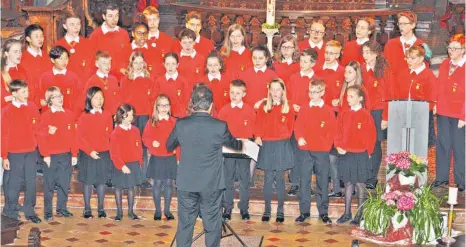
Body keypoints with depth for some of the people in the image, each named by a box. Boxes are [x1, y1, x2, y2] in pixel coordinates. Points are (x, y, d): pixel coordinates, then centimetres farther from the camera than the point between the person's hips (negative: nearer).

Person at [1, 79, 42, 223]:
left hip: (31, 152, 3)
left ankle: (29, 211, 16)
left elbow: (38, 127, 11)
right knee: (14, 182, 6)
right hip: (14, 153, -3)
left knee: (31, 182, 6)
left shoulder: (32, 107, 2)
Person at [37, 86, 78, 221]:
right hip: (51, 156, -3)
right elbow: (41, 137, -7)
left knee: (64, 184, 9)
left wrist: (74, 154, 2)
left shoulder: (69, 114, 5)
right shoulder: (45, 116, -4)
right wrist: (45, 154, -11)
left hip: (67, 156, 3)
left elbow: (73, 135, 5)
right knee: (49, 185, 4)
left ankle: (62, 209, 23)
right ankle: (47, 212, 12)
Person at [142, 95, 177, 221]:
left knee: (169, 183, 5)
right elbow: (145, 138, 3)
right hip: (156, 158, 0)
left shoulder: (174, 122, 2)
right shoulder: (151, 122, 1)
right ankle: (157, 210, 15)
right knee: (157, 183, 4)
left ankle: (167, 210, 16)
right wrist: (152, 142, -17)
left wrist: (178, 153, -7)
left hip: (171, 158, 1)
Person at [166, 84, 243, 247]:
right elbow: (233, 144, 10)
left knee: (185, 223, 12)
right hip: (212, 184, -1)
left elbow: (169, 146, 10)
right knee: (212, 224, 10)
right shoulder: (220, 126, -11)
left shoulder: (181, 124, -8)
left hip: (186, 183, 2)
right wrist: (242, 144, 34)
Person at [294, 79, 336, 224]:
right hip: (306, 151, 1)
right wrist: (299, 138, -15)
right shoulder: (304, 109, 6)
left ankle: (323, 212, 13)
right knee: (304, 181, 3)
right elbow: (298, 126, 2)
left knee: (322, 182, 4)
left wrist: (327, 144, -7)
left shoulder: (328, 111, 1)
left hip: (322, 152, -1)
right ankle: (304, 211, 11)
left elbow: (332, 130, 1)